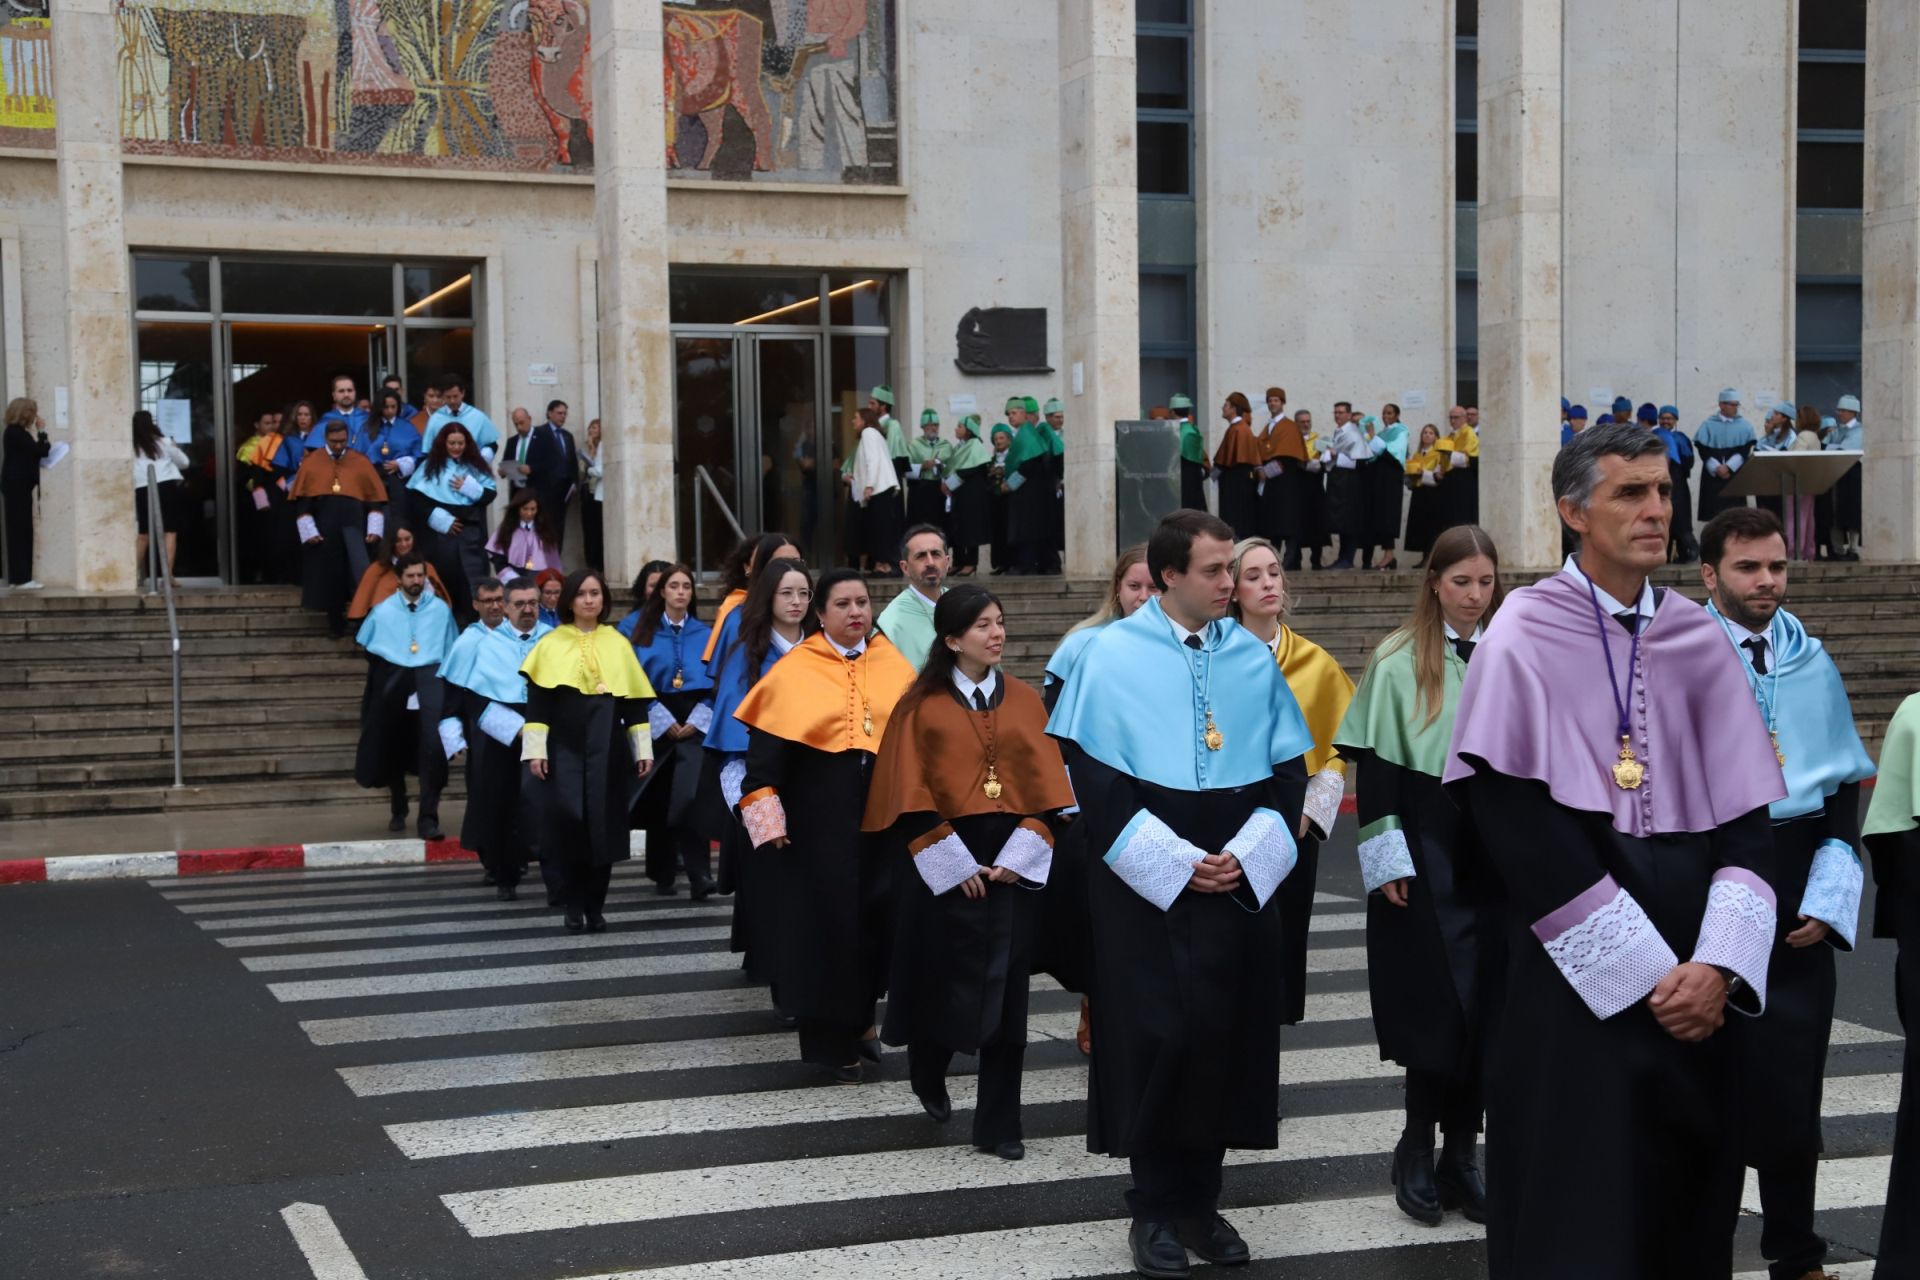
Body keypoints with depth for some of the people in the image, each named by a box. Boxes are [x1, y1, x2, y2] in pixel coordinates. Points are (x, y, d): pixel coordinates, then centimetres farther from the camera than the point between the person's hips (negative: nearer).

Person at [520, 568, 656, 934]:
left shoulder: (618, 643, 10)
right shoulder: (551, 644, 4)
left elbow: (635, 700, 10)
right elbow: (537, 701, 0)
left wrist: (643, 749, 5)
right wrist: (535, 749, -9)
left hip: (607, 747, 2)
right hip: (565, 746, -2)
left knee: (603, 824, 0)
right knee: (567, 820, -11)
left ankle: (595, 907, 9)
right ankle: (573, 906, 1)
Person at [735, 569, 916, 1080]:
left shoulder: (895, 667, 7)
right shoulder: (795, 671, -4)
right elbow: (765, 745, -7)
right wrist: (767, 817, -14)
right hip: (818, 816, -3)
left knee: (880, 919, 5)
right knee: (827, 923, 1)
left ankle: (860, 1016, 28)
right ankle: (834, 1040, 13)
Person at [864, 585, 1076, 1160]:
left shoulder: (1024, 700, 5)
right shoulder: (922, 705, -3)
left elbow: (1045, 787, 3)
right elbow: (910, 795, -6)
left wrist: (1017, 857, -9)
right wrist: (956, 865, -12)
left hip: (1015, 863, 2)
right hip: (944, 862, -2)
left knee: (1005, 989, 2)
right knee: (946, 979, 5)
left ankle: (999, 1124, 9)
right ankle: (928, 1070, 36)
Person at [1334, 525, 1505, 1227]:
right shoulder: (1398, 661, -3)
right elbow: (1375, 762, -5)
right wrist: (1388, 856, -11)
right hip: (1426, 850, -4)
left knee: (1483, 1002, 4)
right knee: (1439, 1002, -5)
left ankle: (1460, 1152, 13)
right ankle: (1418, 1149, 9)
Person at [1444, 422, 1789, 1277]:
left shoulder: (1699, 641, 7)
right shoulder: (1524, 637, -6)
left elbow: (1747, 820, 4)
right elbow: (1522, 831, -12)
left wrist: (1718, 965, -11)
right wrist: (1645, 974, -14)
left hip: (1692, 983, 4)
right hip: (1573, 985, -4)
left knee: (1688, 1208, 10)